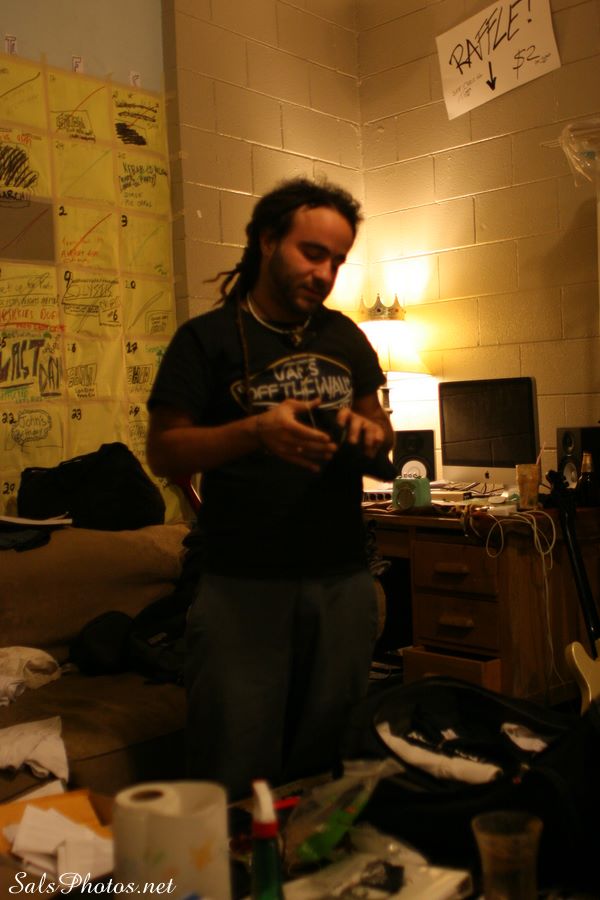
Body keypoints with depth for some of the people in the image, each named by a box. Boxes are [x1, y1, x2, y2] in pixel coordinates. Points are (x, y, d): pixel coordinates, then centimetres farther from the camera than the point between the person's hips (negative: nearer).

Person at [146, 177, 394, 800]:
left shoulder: (346, 338, 14)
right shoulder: (207, 338, 0)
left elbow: (383, 430, 20)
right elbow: (162, 451, -4)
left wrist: (370, 433, -4)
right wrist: (256, 431, -19)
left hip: (343, 579, 4)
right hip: (243, 584, -4)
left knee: (332, 761, 11)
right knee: (237, 777, -1)